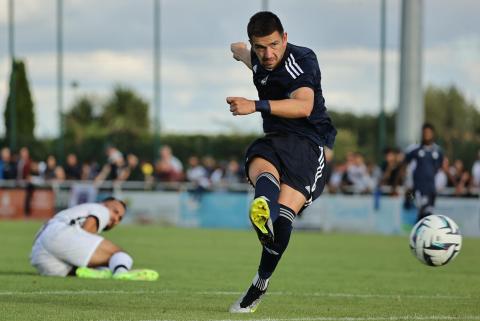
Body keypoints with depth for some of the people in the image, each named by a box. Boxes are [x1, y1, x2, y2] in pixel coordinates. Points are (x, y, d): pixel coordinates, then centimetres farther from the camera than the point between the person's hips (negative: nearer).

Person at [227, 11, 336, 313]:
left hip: (309, 143, -5)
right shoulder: (258, 61, 10)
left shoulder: (302, 60, -13)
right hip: (275, 139, 5)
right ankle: (263, 211, -70)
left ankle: (261, 284, -8)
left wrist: (256, 106, -40)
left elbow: (304, 106, -31)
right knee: (260, 168, -34)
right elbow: (240, 51, 39)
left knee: (283, 214, -22)